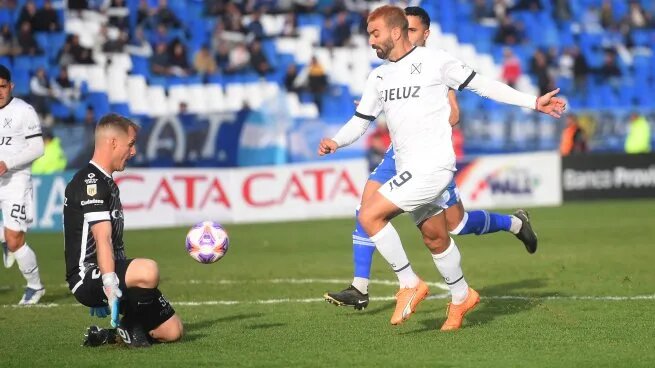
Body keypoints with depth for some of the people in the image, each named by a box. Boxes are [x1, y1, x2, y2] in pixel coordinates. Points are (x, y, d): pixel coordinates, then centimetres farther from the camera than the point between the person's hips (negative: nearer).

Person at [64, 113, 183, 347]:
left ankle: (106, 335, 14)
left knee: (172, 330, 1)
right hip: (87, 278, -10)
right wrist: (110, 288, -36)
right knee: (148, 271, -38)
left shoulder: (106, 183, 21)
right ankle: (130, 327, -13)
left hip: (106, 276, 10)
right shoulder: (90, 182, -12)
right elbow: (102, 238, -26)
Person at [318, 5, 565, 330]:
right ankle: (461, 297, 35)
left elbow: (480, 84, -2)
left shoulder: (434, 61, -7)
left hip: (432, 165, -7)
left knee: (369, 215, -18)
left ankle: (410, 285, -7)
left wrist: (533, 102, -2)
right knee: (434, 238, 16)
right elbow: (360, 121, 15)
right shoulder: (378, 77, 13)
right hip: (409, 169, 7)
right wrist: (335, 142, -6)